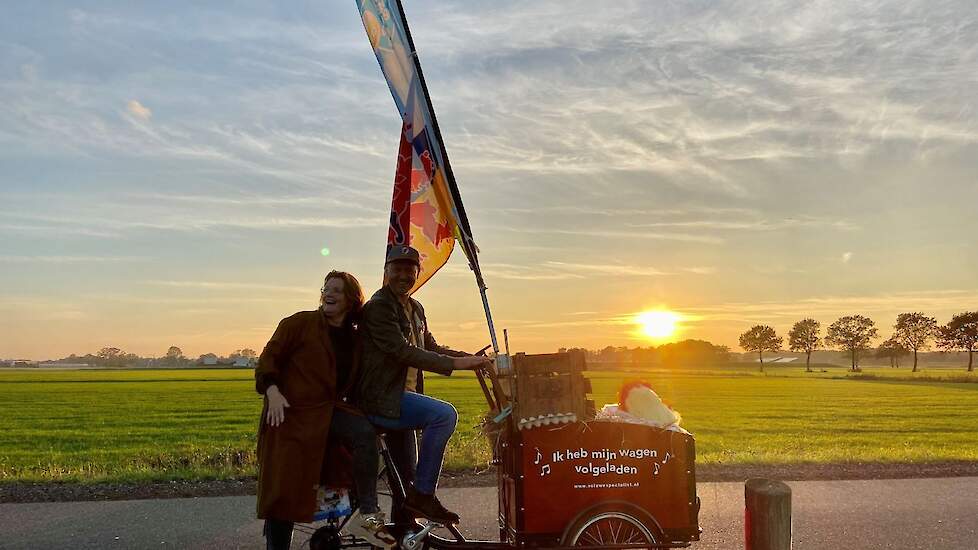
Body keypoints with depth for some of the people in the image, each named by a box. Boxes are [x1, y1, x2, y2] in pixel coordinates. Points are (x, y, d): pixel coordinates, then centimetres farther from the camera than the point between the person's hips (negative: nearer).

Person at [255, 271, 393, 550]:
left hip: (329, 409, 3)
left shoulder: (354, 338, 11)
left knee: (365, 432, -27)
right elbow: (270, 356, -4)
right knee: (282, 487, -1)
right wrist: (272, 390, -19)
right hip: (290, 412, -3)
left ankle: (369, 515, -23)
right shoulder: (300, 323, -3)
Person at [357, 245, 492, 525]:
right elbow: (403, 351, -23)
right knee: (444, 414, -27)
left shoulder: (415, 308, 15)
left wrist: (469, 358, 2)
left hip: (401, 398, 9)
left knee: (406, 477, 16)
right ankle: (423, 494, -18)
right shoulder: (377, 307, -13)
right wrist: (456, 363, -26)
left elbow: (431, 346, 19)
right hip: (381, 399, -9)